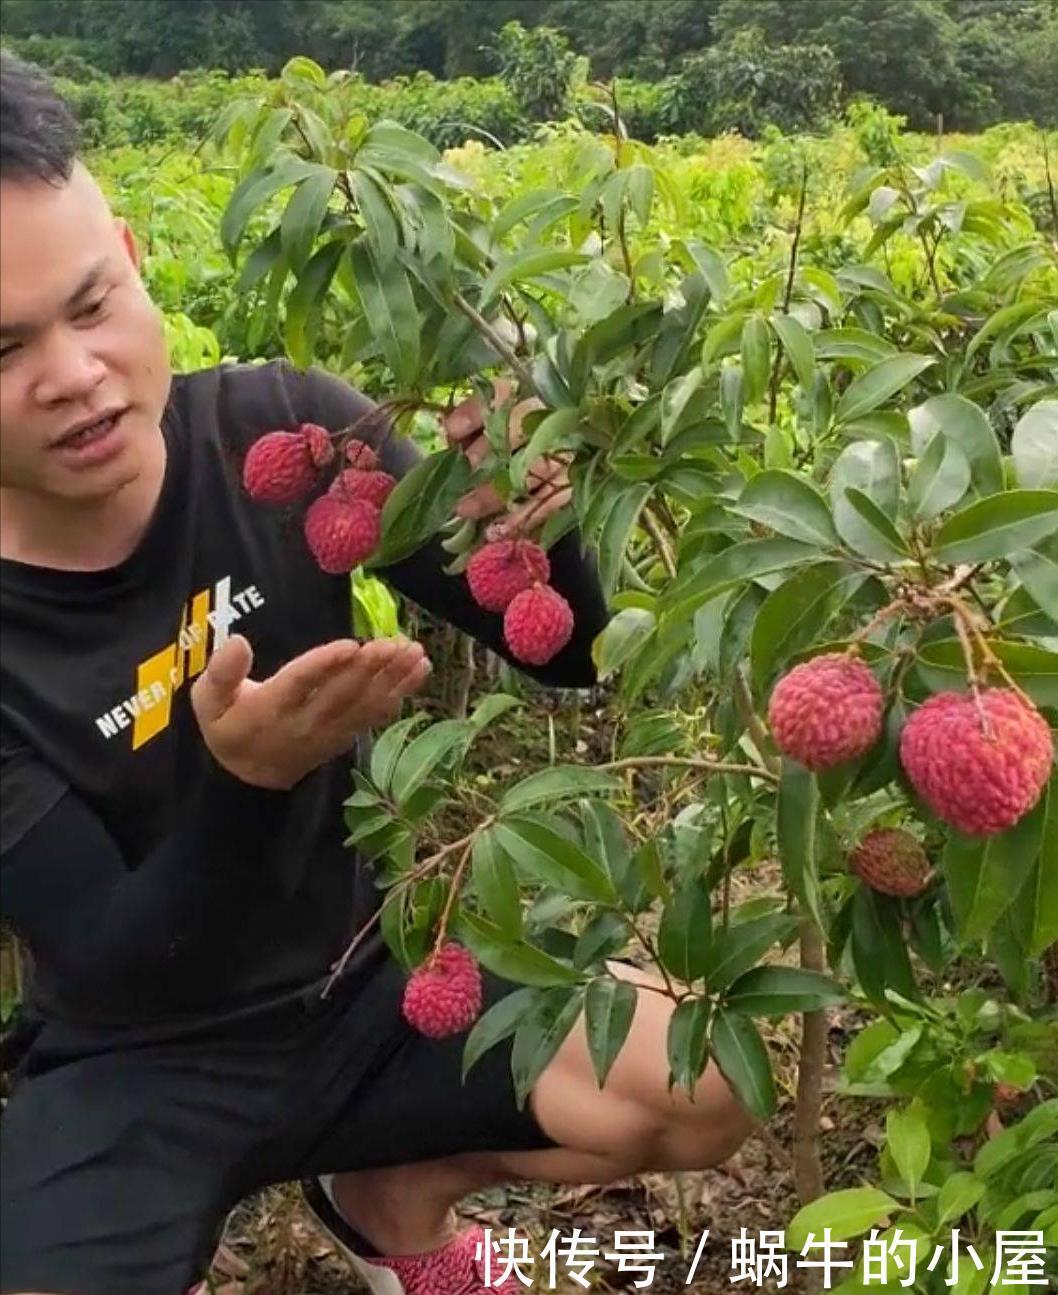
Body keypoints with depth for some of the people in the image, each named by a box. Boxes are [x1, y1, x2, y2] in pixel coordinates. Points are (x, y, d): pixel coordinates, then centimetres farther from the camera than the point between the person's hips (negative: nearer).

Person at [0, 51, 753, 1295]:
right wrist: (242, 781, -41)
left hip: (365, 982, 3)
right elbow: (110, 977, -22)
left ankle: (393, 1191, 12)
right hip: (140, 1068, -2)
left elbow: (570, 652, -13)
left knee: (710, 1094, -13)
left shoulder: (285, 430, -17)